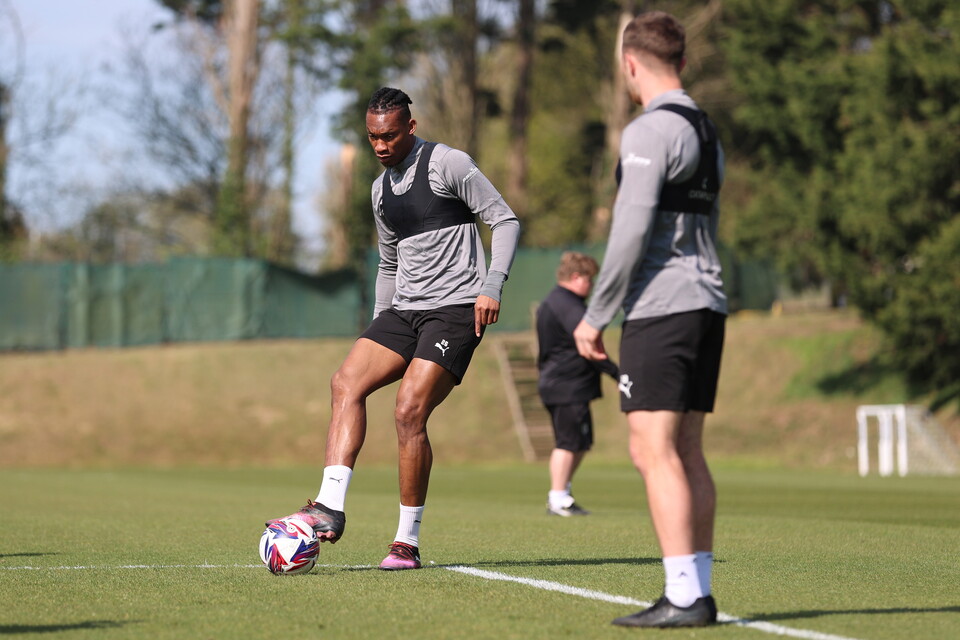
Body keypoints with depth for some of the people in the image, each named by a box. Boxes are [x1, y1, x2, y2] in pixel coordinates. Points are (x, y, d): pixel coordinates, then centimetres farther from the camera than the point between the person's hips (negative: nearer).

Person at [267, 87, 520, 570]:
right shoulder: (381, 189, 18)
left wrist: (492, 285, -18)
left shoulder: (447, 164, -5)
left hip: (455, 308, -7)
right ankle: (330, 508, -24)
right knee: (347, 382, -15)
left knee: (409, 412, -17)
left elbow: (505, 221, -6)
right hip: (404, 310, 7)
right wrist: (378, 325, 22)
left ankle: (408, 542, -7)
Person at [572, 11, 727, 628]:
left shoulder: (650, 131, -11)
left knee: (655, 452, -9)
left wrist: (596, 316, -10)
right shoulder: (707, 133, 17)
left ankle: (684, 597, -13)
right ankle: (699, 592, 8)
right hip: (708, 303, 9)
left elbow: (631, 232, -16)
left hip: (661, 306, -9)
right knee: (688, 452, 9)